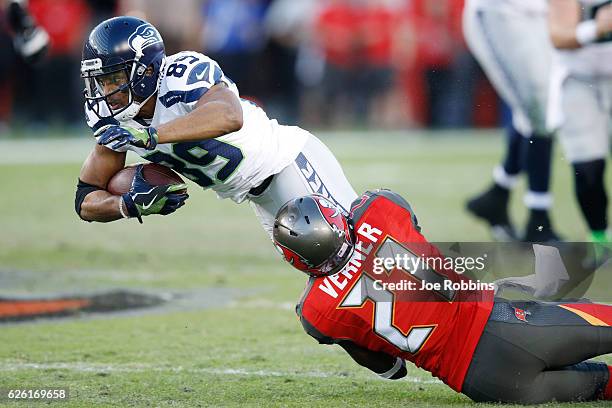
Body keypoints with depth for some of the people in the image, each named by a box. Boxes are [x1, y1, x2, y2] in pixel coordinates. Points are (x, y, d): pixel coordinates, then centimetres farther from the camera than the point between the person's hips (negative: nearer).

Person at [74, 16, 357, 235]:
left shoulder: (182, 74, -32)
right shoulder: (112, 121, -9)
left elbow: (230, 116, -54)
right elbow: (86, 201, -5)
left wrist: (149, 136, -58)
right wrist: (131, 206, -27)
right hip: (258, 195, 7)